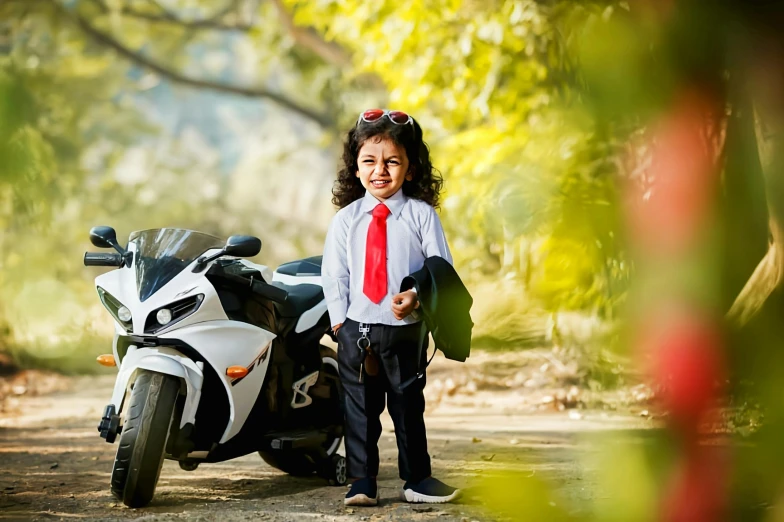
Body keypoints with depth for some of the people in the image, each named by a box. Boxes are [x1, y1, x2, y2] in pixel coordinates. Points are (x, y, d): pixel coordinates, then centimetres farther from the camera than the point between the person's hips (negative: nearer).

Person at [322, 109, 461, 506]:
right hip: (357, 329, 1)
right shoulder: (346, 218, 3)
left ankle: (416, 479, 23)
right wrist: (340, 320, -3)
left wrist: (417, 296, -20)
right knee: (359, 408, 5)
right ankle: (362, 482, 13)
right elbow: (334, 275, 4)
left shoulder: (421, 214, -2)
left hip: (407, 329, -1)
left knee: (408, 406, 11)